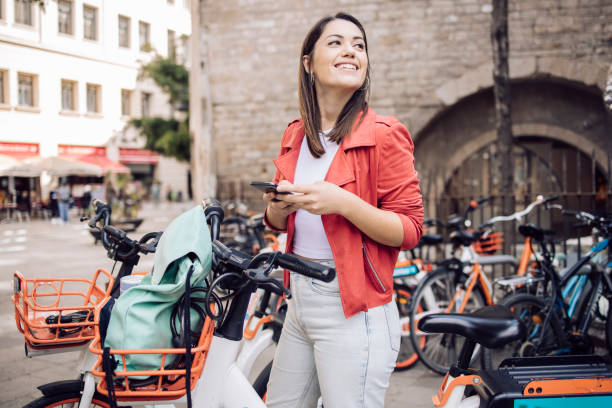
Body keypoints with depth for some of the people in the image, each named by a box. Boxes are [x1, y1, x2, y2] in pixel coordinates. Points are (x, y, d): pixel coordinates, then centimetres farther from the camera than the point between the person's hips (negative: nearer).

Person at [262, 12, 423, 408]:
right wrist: (278, 207, -6)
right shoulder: (295, 135, 8)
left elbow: (410, 230, -13)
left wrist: (343, 203, -27)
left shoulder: (383, 134, -10)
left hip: (354, 312, -6)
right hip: (300, 300, 7)